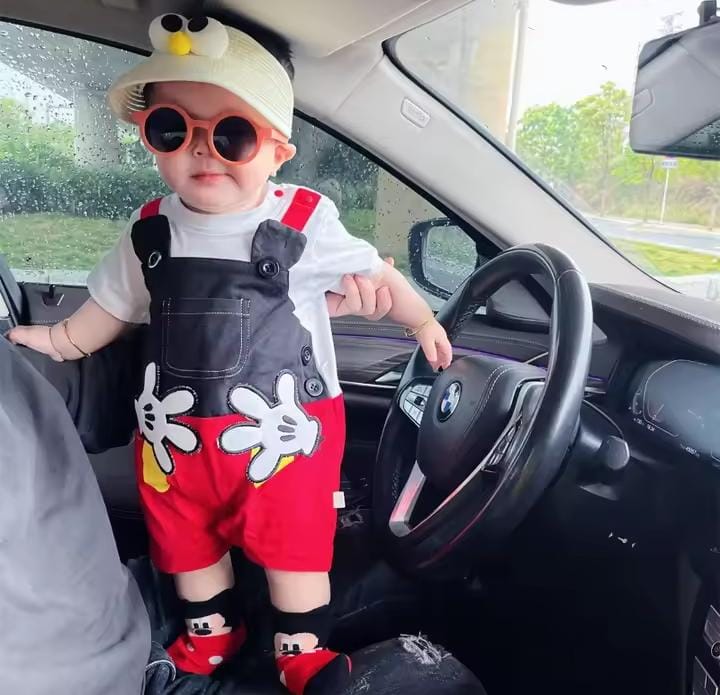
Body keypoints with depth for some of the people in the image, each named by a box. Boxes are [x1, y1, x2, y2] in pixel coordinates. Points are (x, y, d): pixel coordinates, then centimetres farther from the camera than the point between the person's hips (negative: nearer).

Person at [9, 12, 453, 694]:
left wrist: (421, 320, 10)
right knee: (187, 540, 20)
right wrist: (48, 340, 14)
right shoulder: (150, 230, -1)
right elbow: (110, 305, 15)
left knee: (293, 542, 7)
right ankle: (213, 632, 46)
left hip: (281, 427, -4)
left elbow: (374, 274, 2)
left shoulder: (305, 223, -13)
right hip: (177, 429, 5)